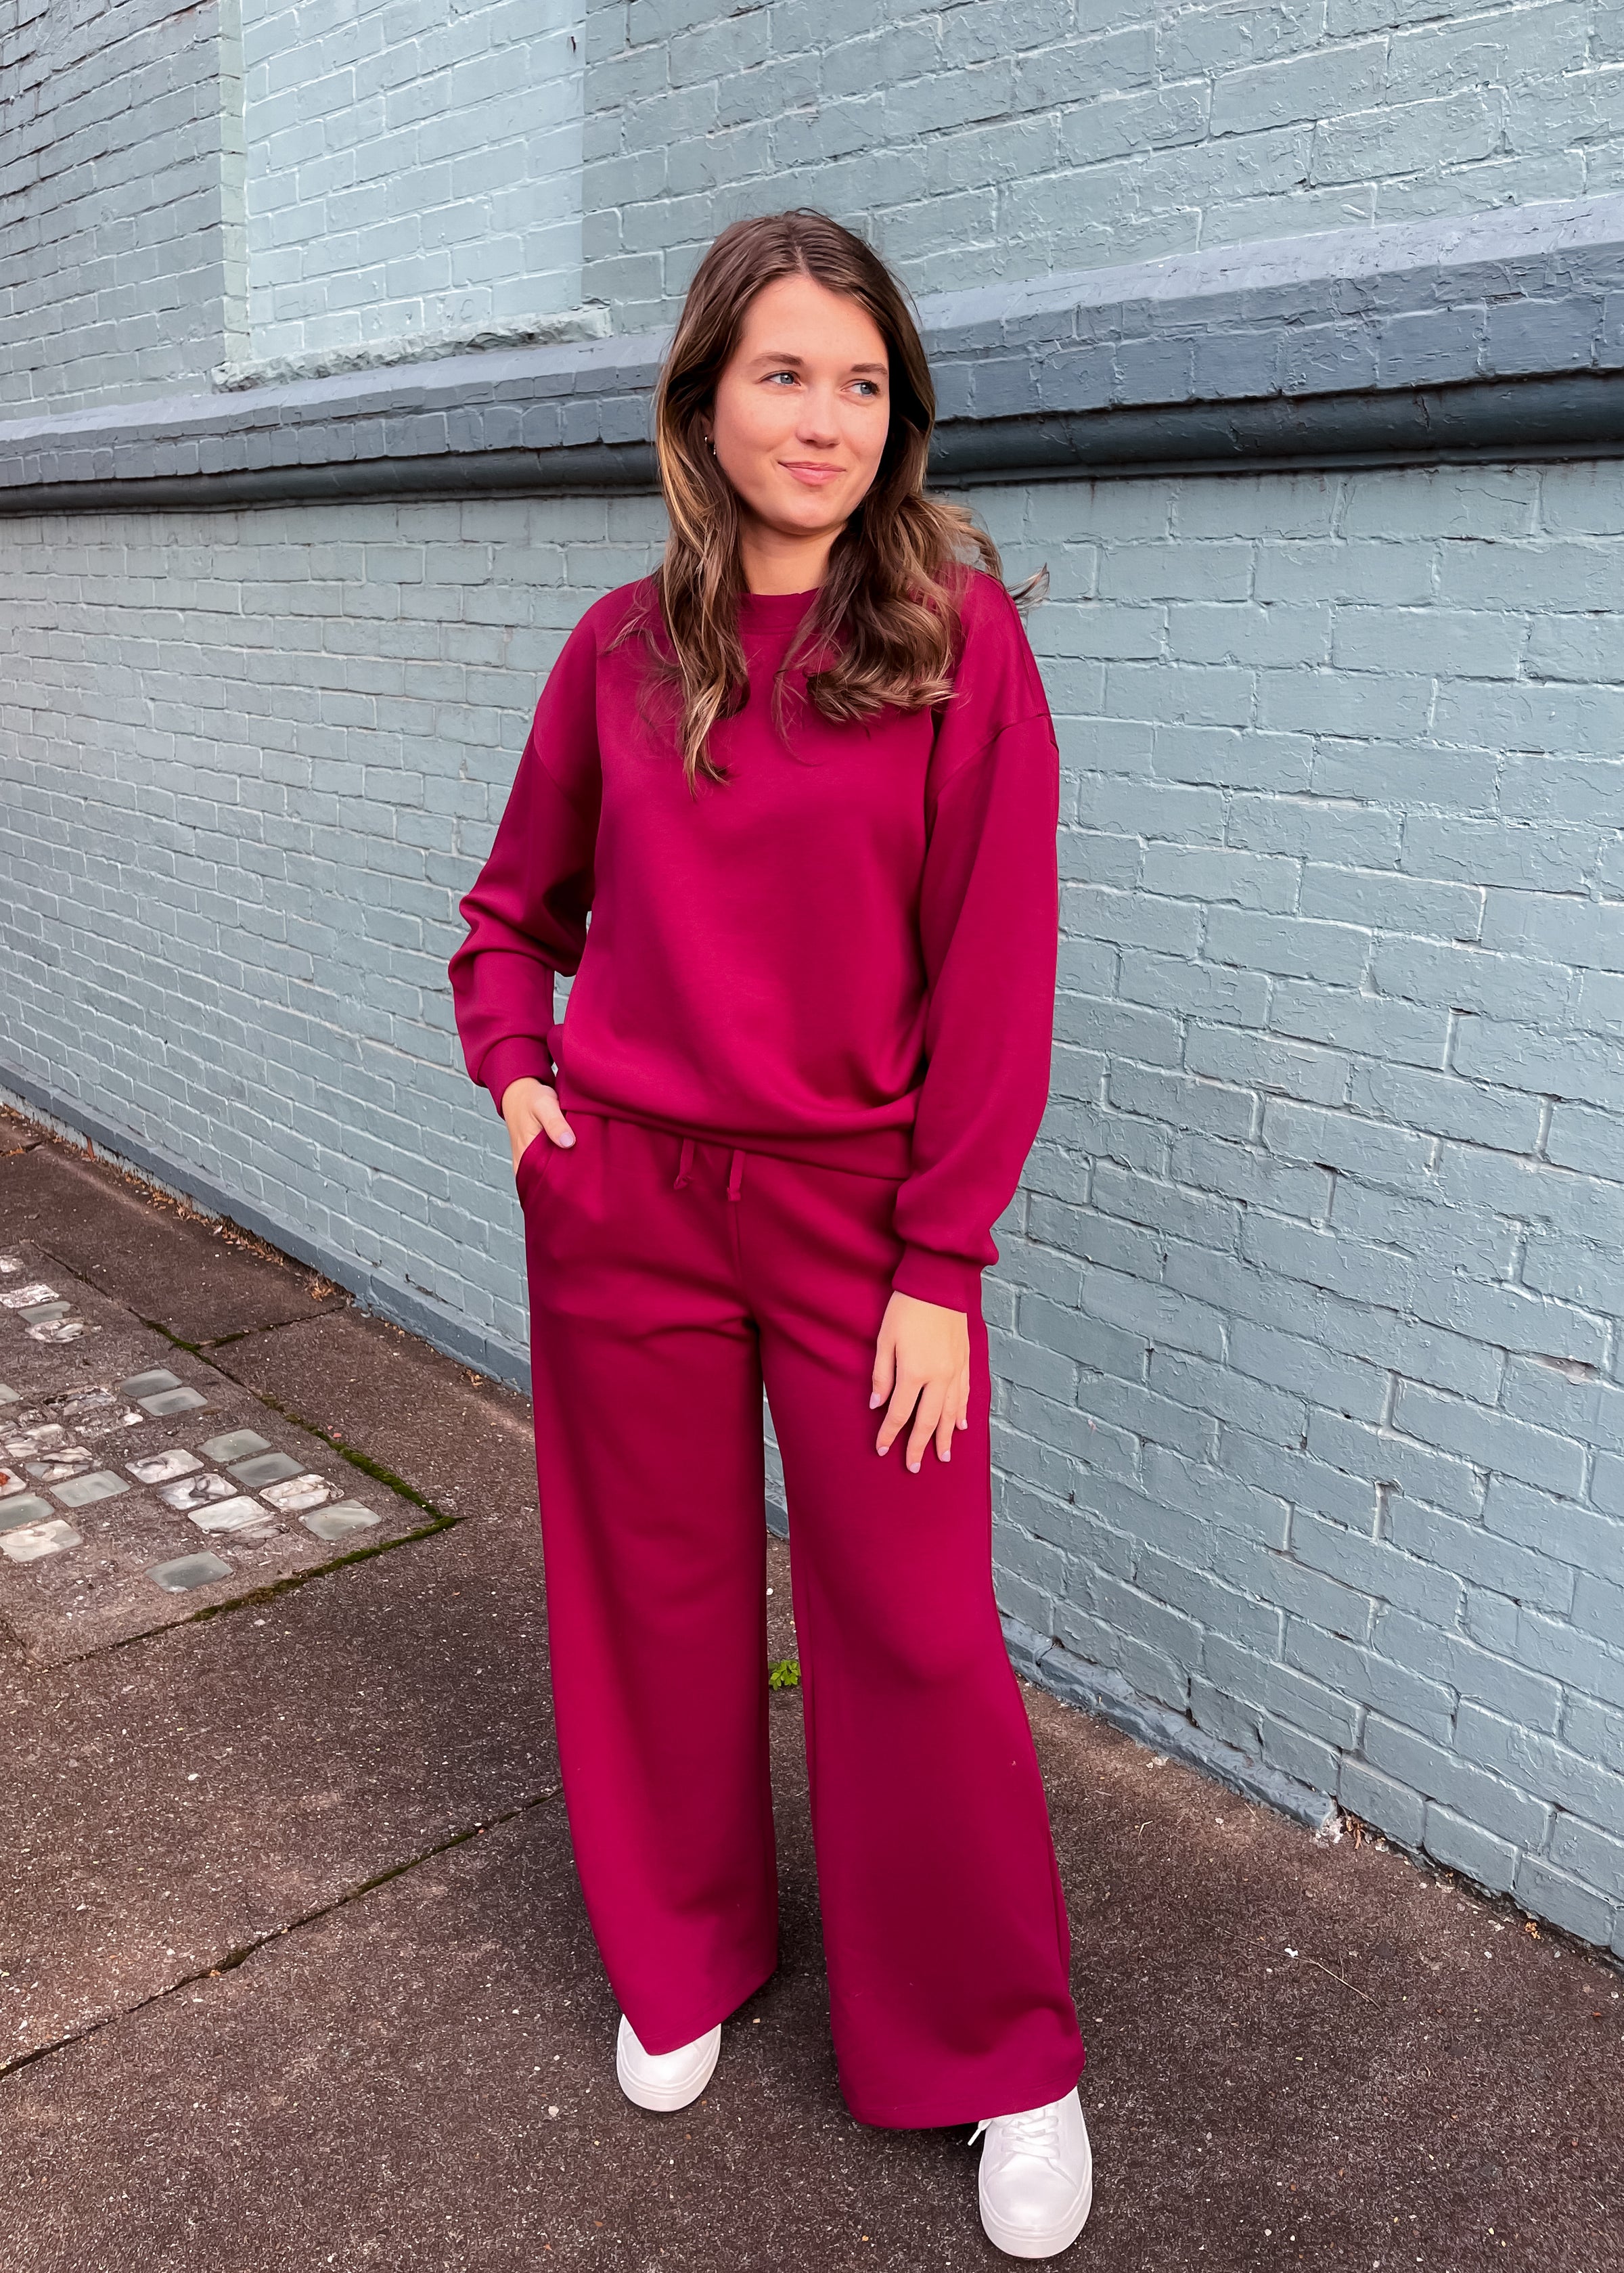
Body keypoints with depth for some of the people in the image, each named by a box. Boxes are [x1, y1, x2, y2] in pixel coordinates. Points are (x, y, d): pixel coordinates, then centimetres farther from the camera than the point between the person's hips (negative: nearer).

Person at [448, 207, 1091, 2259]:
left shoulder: (957, 629, -7)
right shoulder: (623, 646, 3)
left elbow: (995, 971, -9)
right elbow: (515, 906, 17)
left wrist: (941, 1262, -11)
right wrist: (514, 1070, 1)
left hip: (856, 1209, -3)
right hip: (622, 1193, 3)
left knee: (911, 1627, 4)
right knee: (655, 1593, 15)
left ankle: (1003, 2056, 28)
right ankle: (684, 1956, 41)